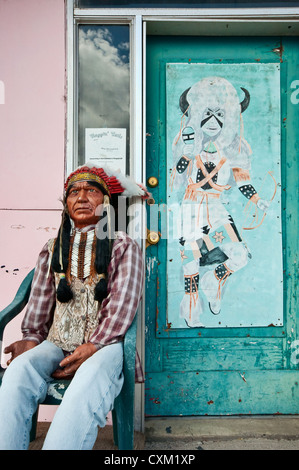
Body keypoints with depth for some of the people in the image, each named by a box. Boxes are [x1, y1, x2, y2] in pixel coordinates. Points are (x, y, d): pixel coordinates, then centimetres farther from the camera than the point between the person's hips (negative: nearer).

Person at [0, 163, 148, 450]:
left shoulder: (124, 247, 7)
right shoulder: (52, 250, 18)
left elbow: (123, 304, -4)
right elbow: (40, 302, 13)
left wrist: (93, 346, -15)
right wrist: (30, 338, -5)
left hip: (104, 343, -3)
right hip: (57, 342, 3)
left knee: (89, 381, -36)